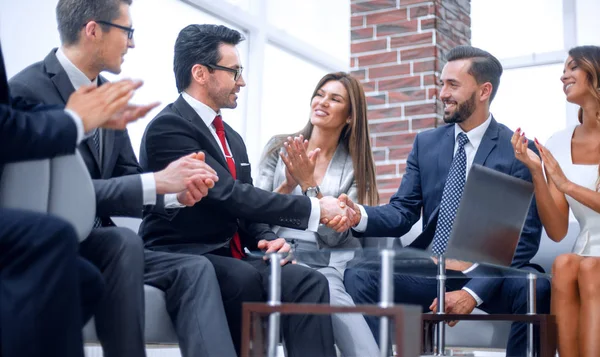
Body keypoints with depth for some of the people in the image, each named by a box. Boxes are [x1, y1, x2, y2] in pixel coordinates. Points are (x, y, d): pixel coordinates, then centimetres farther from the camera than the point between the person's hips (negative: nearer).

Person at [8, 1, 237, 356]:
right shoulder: (29, 91, -17)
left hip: (96, 242, 8)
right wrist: (157, 182, -27)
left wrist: (177, 190, -12)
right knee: (124, 241, -34)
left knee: (194, 268, -12)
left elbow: (127, 177, 10)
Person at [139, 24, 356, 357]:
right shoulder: (168, 126, -11)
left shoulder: (232, 139, 18)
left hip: (231, 260, 7)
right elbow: (228, 196, -20)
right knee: (245, 278, -37)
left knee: (308, 281, -19)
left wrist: (267, 239, -4)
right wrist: (312, 208, -15)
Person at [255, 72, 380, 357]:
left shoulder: (355, 166, 8)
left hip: (331, 264, 1)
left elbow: (334, 235, -3)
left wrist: (309, 183, -13)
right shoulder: (279, 148, 10)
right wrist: (288, 185, -12)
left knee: (327, 288, -36)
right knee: (330, 297, -34)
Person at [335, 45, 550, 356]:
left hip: (487, 274, -3)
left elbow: (525, 237, -8)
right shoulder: (426, 143, 9)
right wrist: (360, 215, -18)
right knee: (357, 278, -22)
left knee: (536, 291, -34)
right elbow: (402, 212, 5)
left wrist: (474, 291, -19)